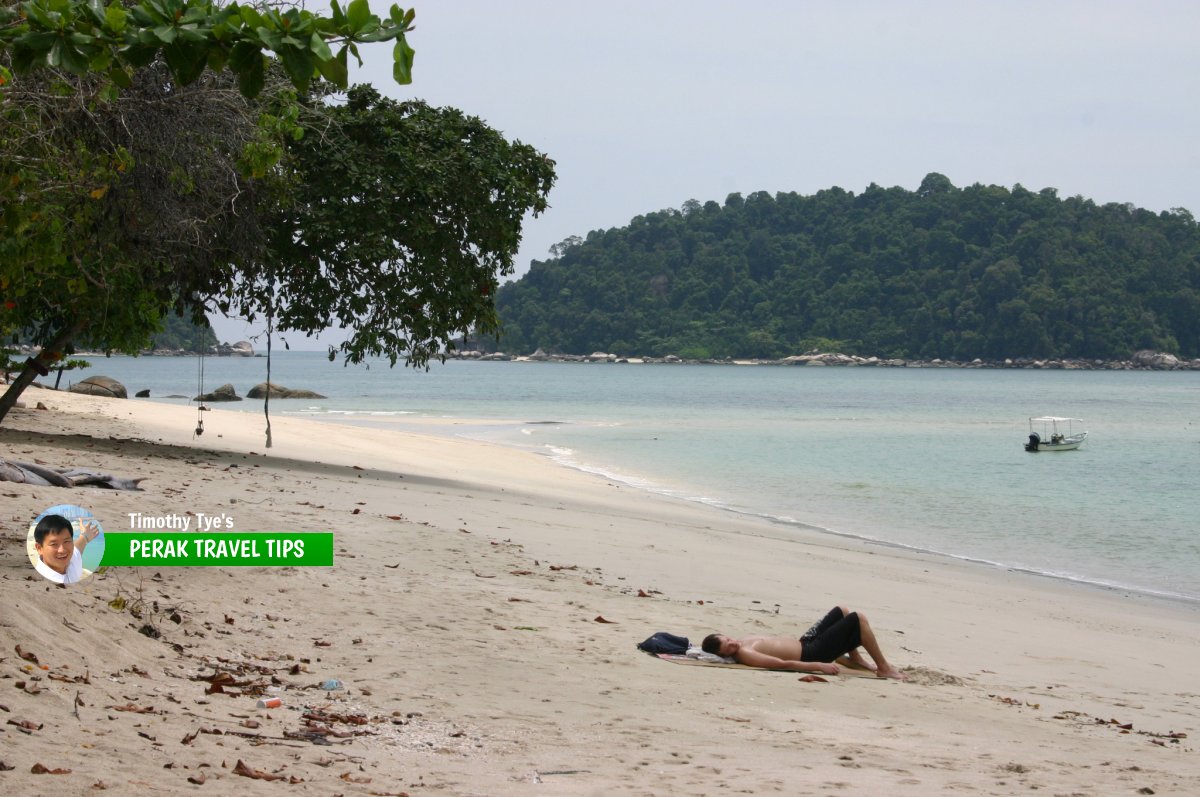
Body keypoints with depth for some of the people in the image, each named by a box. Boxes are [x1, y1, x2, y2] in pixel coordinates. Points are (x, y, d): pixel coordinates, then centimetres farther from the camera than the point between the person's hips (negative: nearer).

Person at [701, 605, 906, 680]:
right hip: (811, 654, -10)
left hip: (805, 642, 10)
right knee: (858, 619, -10)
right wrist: (819, 666, -32)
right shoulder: (744, 654, -29)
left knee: (842, 611, 25)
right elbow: (783, 664, -31)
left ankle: (855, 659, 31)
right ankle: (883, 668, 1)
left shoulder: (743, 642, -1)